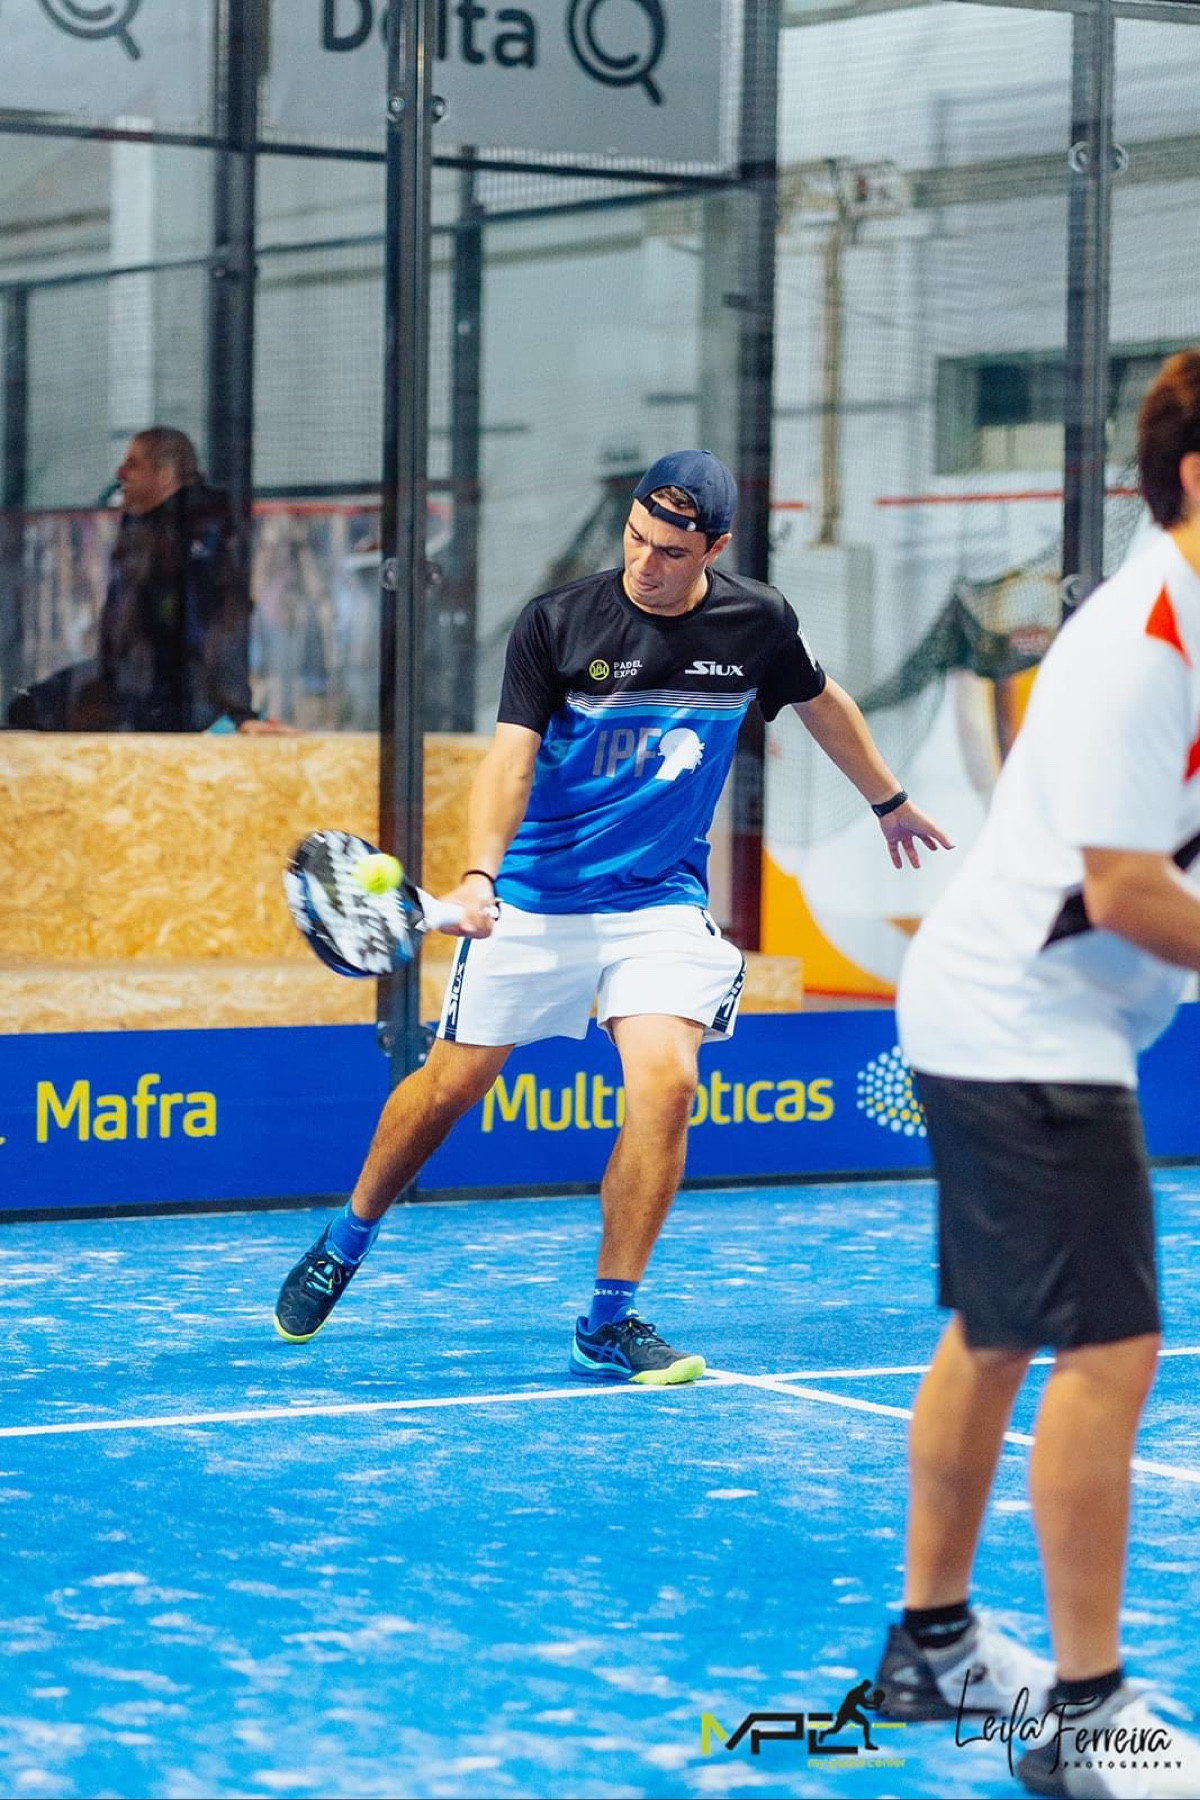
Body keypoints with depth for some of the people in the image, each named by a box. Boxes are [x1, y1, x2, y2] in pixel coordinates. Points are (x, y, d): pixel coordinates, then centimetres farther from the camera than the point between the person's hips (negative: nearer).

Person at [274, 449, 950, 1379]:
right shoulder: (556, 623, -13)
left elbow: (823, 703, 15)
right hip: (533, 902, -1)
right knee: (454, 1081, 5)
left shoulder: (758, 623, -5)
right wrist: (480, 873, -36)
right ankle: (346, 1241, 32)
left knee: (666, 1080, -18)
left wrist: (890, 802, 28)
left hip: (661, 902, 1)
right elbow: (511, 757, -20)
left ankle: (609, 1321, -5)